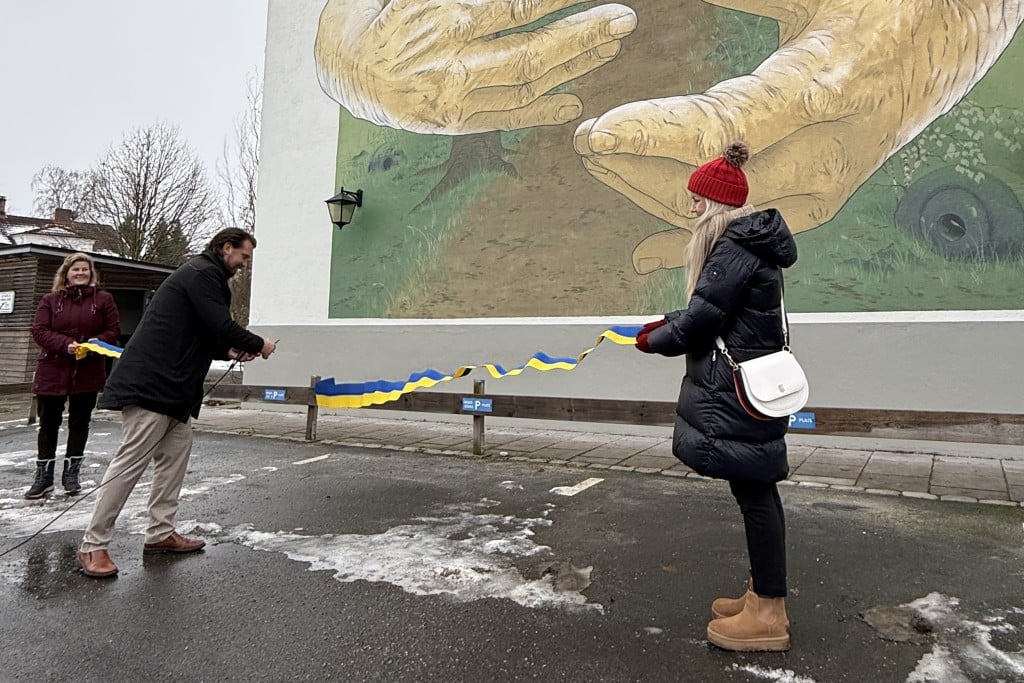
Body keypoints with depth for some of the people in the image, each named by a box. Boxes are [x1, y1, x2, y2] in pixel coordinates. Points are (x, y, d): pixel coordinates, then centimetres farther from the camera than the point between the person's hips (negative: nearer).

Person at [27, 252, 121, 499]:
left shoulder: (103, 299, 4)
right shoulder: (50, 300, 6)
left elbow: (114, 331, 0)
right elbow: (39, 331, -4)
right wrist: (66, 344, -21)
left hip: (88, 372, 0)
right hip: (52, 371, 0)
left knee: (79, 423, 8)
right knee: (48, 423, 6)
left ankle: (71, 473, 20)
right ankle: (44, 476, 17)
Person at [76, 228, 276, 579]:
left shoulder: (202, 274, 23)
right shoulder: (203, 273, -10)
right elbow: (221, 325, -19)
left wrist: (230, 351, 11)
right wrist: (258, 345, -4)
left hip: (171, 387, 11)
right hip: (151, 383, -11)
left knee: (176, 454, 12)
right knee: (131, 460, -8)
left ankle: (160, 533, 18)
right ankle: (93, 545, -1)